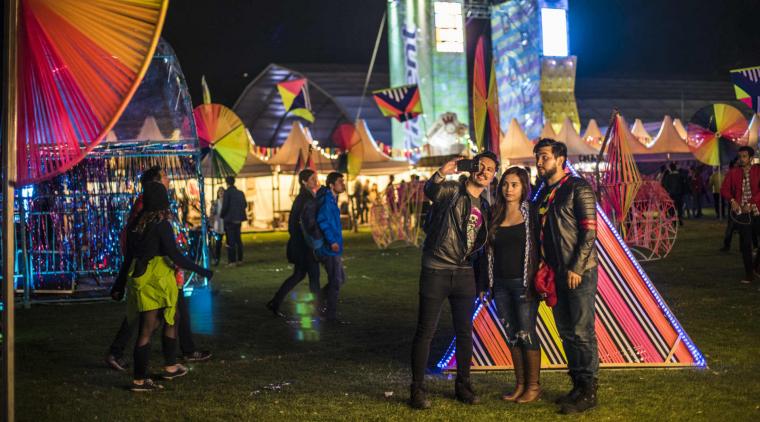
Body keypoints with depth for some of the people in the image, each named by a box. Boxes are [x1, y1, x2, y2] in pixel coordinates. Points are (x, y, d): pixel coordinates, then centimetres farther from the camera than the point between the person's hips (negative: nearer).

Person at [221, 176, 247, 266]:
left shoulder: (227, 192, -12)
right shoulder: (240, 193, 8)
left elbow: (225, 206, -16)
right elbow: (244, 204, 12)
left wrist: (222, 216, -1)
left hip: (229, 219, -6)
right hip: (238, 219, 7)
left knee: (231, 241, -3)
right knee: (238, 240, 16)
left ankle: (232, 261, -4)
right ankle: (239, 259, 20)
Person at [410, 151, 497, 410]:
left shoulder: (484, 205, 12)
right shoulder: (451, 190, -7)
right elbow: (430, 191, -31)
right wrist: (440, 174, -52)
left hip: (465, 274, 6)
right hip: (436, 271, -6)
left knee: (465, 332, 10)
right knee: (425, 331, -1)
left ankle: (463, 385, 24)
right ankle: (417, 388, 8)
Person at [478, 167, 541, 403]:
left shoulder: (531, 213, -4)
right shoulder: (495, 215, 9)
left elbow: (540, 248, -7)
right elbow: (488, 251, 12)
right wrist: (484, 284, 10)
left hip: (523, 283, -5)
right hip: (500, 284, 5)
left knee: (526, 334, -2)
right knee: (512, 335, 10)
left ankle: (533, 386, 10)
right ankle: (520, 384, 19)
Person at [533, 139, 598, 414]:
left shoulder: (578, 188, -9)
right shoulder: (544, 194, 14)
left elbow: (590, 231, -14)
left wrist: (576, 268, -18)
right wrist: (544, 268, 10)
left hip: (579, 272, -8)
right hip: (555, 274, 8)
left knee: (582, 332, -4)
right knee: (566, 332, 11)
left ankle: (588, 392, 4)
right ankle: (578, 385, 21)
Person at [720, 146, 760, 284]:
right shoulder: (733, 172, 6)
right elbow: (724, 189, 3)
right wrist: (732, 200, -14)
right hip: (740, 212, 1)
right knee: (745, 243, 5)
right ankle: (749, 274, 12)